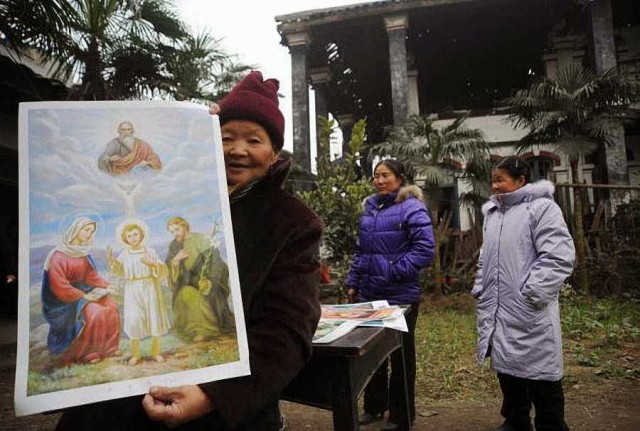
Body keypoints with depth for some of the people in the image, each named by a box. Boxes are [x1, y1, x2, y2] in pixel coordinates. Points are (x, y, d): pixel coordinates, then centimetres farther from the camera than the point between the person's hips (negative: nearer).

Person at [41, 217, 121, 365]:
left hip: (81, 292, 7)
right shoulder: (59, 255, -20)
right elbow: (58, 285, -24)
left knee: (109, 306, -5)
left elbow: (90, 275, 9)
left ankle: (104, 347, 7)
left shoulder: (83, 252, 2)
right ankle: (79, 354, -5)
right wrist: (83, 296, -22)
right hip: (63, 300, -7)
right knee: (93, 313, -23)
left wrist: (106, 285, -6)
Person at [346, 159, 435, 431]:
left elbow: (425, 249, -18)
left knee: (401, 355, 10)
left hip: (400, 295, -6)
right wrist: (353, 282, 13)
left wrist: (394, 272, -19)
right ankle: (374, 405, 35)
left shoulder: (412, 208, -10)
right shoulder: (370, 208, 10)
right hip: (369, 293, 7)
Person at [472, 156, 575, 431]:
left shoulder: (542, 207, -8)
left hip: (529, 313, -7)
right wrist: (480, 290, 15)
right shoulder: (492, 213, 15)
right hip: (497, 311, 7)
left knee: (539, 377, 3)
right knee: (508, 369, 18)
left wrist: (530, 294, -18)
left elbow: (559, 256, -17)